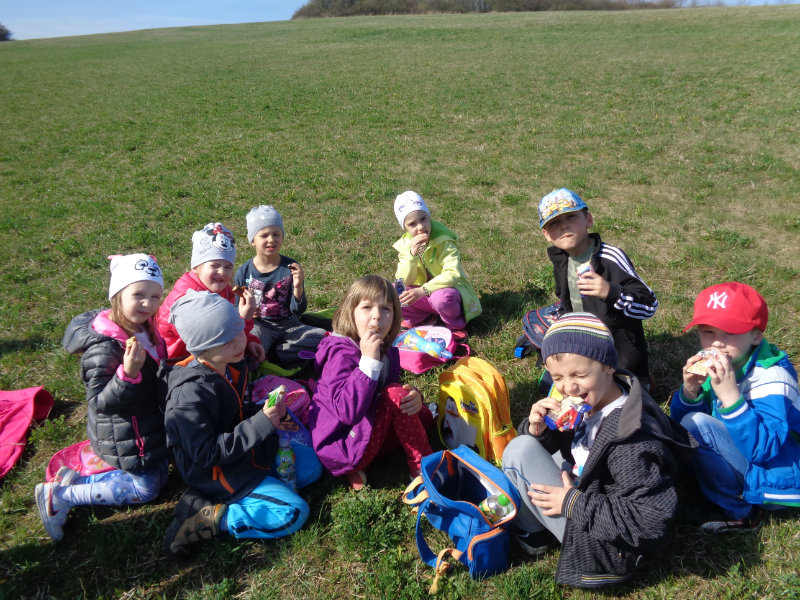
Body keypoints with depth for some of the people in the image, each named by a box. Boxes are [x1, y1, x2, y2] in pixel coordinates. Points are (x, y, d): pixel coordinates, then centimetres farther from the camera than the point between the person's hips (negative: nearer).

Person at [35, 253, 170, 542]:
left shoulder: (142, 328, -1)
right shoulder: (104, 348, -30)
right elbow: (100, 403, -28)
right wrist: (128, 374, -41)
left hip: (150, 428, 9)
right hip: (126, 440, -9)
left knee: (159, 472, 19)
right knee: (145, 489, 3)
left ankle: (75, 480, 23)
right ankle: (59, 496, 12)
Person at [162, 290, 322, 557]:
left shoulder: (232, 366, -2)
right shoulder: (190, 394, -27)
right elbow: (206, 454, -26)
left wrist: (267, 412, -9)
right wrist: (261, 423, -29)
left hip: (243, 451, 9)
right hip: (214, 471, -9)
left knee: (311, 464, 11)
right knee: (293, 513, -16)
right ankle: (206, 518, -10)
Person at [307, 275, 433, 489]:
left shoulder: (388, 352, 3)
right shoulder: (341, 355, -23)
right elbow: (349, 412, -34)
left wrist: (414, 395, -13)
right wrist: (369, 360, -35)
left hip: (365, 437, 9)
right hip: (338, 448, -9)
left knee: (424, 415, 8)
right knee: (394, 395, -22)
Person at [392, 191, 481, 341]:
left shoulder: (444, 241, -19)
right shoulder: (405, 245, -5)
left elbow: (453, 274, -29)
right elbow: (405, 281, -11)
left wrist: (423, 290, -38)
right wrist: (412, 254, -27)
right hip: (423, 298, 4)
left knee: (441, 298, -39)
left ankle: (456, 327, -9)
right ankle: (415, 319, 3)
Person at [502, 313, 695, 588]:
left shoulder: (631, 440, -32)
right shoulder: (586, 403, -7)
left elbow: (652, 517, -32)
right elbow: (553, 445, 7)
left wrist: (575, 504, -25)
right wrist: (537, 429, -18)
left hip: (606, 551, -9)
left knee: (520, 452, -16)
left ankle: (530, 534, 10)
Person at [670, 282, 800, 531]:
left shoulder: (771, 379, -24)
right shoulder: (713, 366, -5)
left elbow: (763, 449, -33)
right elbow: (677, 421, -1)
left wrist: (731, 396, -41)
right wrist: (689, 391, -21)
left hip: (778, 480, -7)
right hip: (746, 463, 8)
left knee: (697, 425, -25)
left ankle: (738, 513, -6)